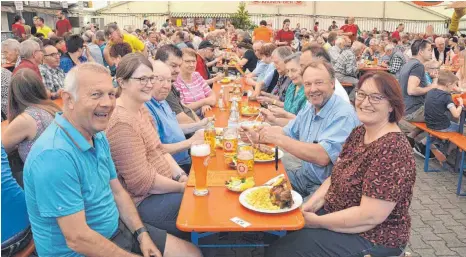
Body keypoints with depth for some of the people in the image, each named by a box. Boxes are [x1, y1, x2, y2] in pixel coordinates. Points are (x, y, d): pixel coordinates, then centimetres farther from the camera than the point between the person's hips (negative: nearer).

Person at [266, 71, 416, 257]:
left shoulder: (391, 150, -27)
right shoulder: (359, 133, 2)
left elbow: (370, 216, -28)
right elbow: (336, 176, 8)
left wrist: (317, 222, -18)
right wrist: (312, 203, -8)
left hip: (370, 238, -8)